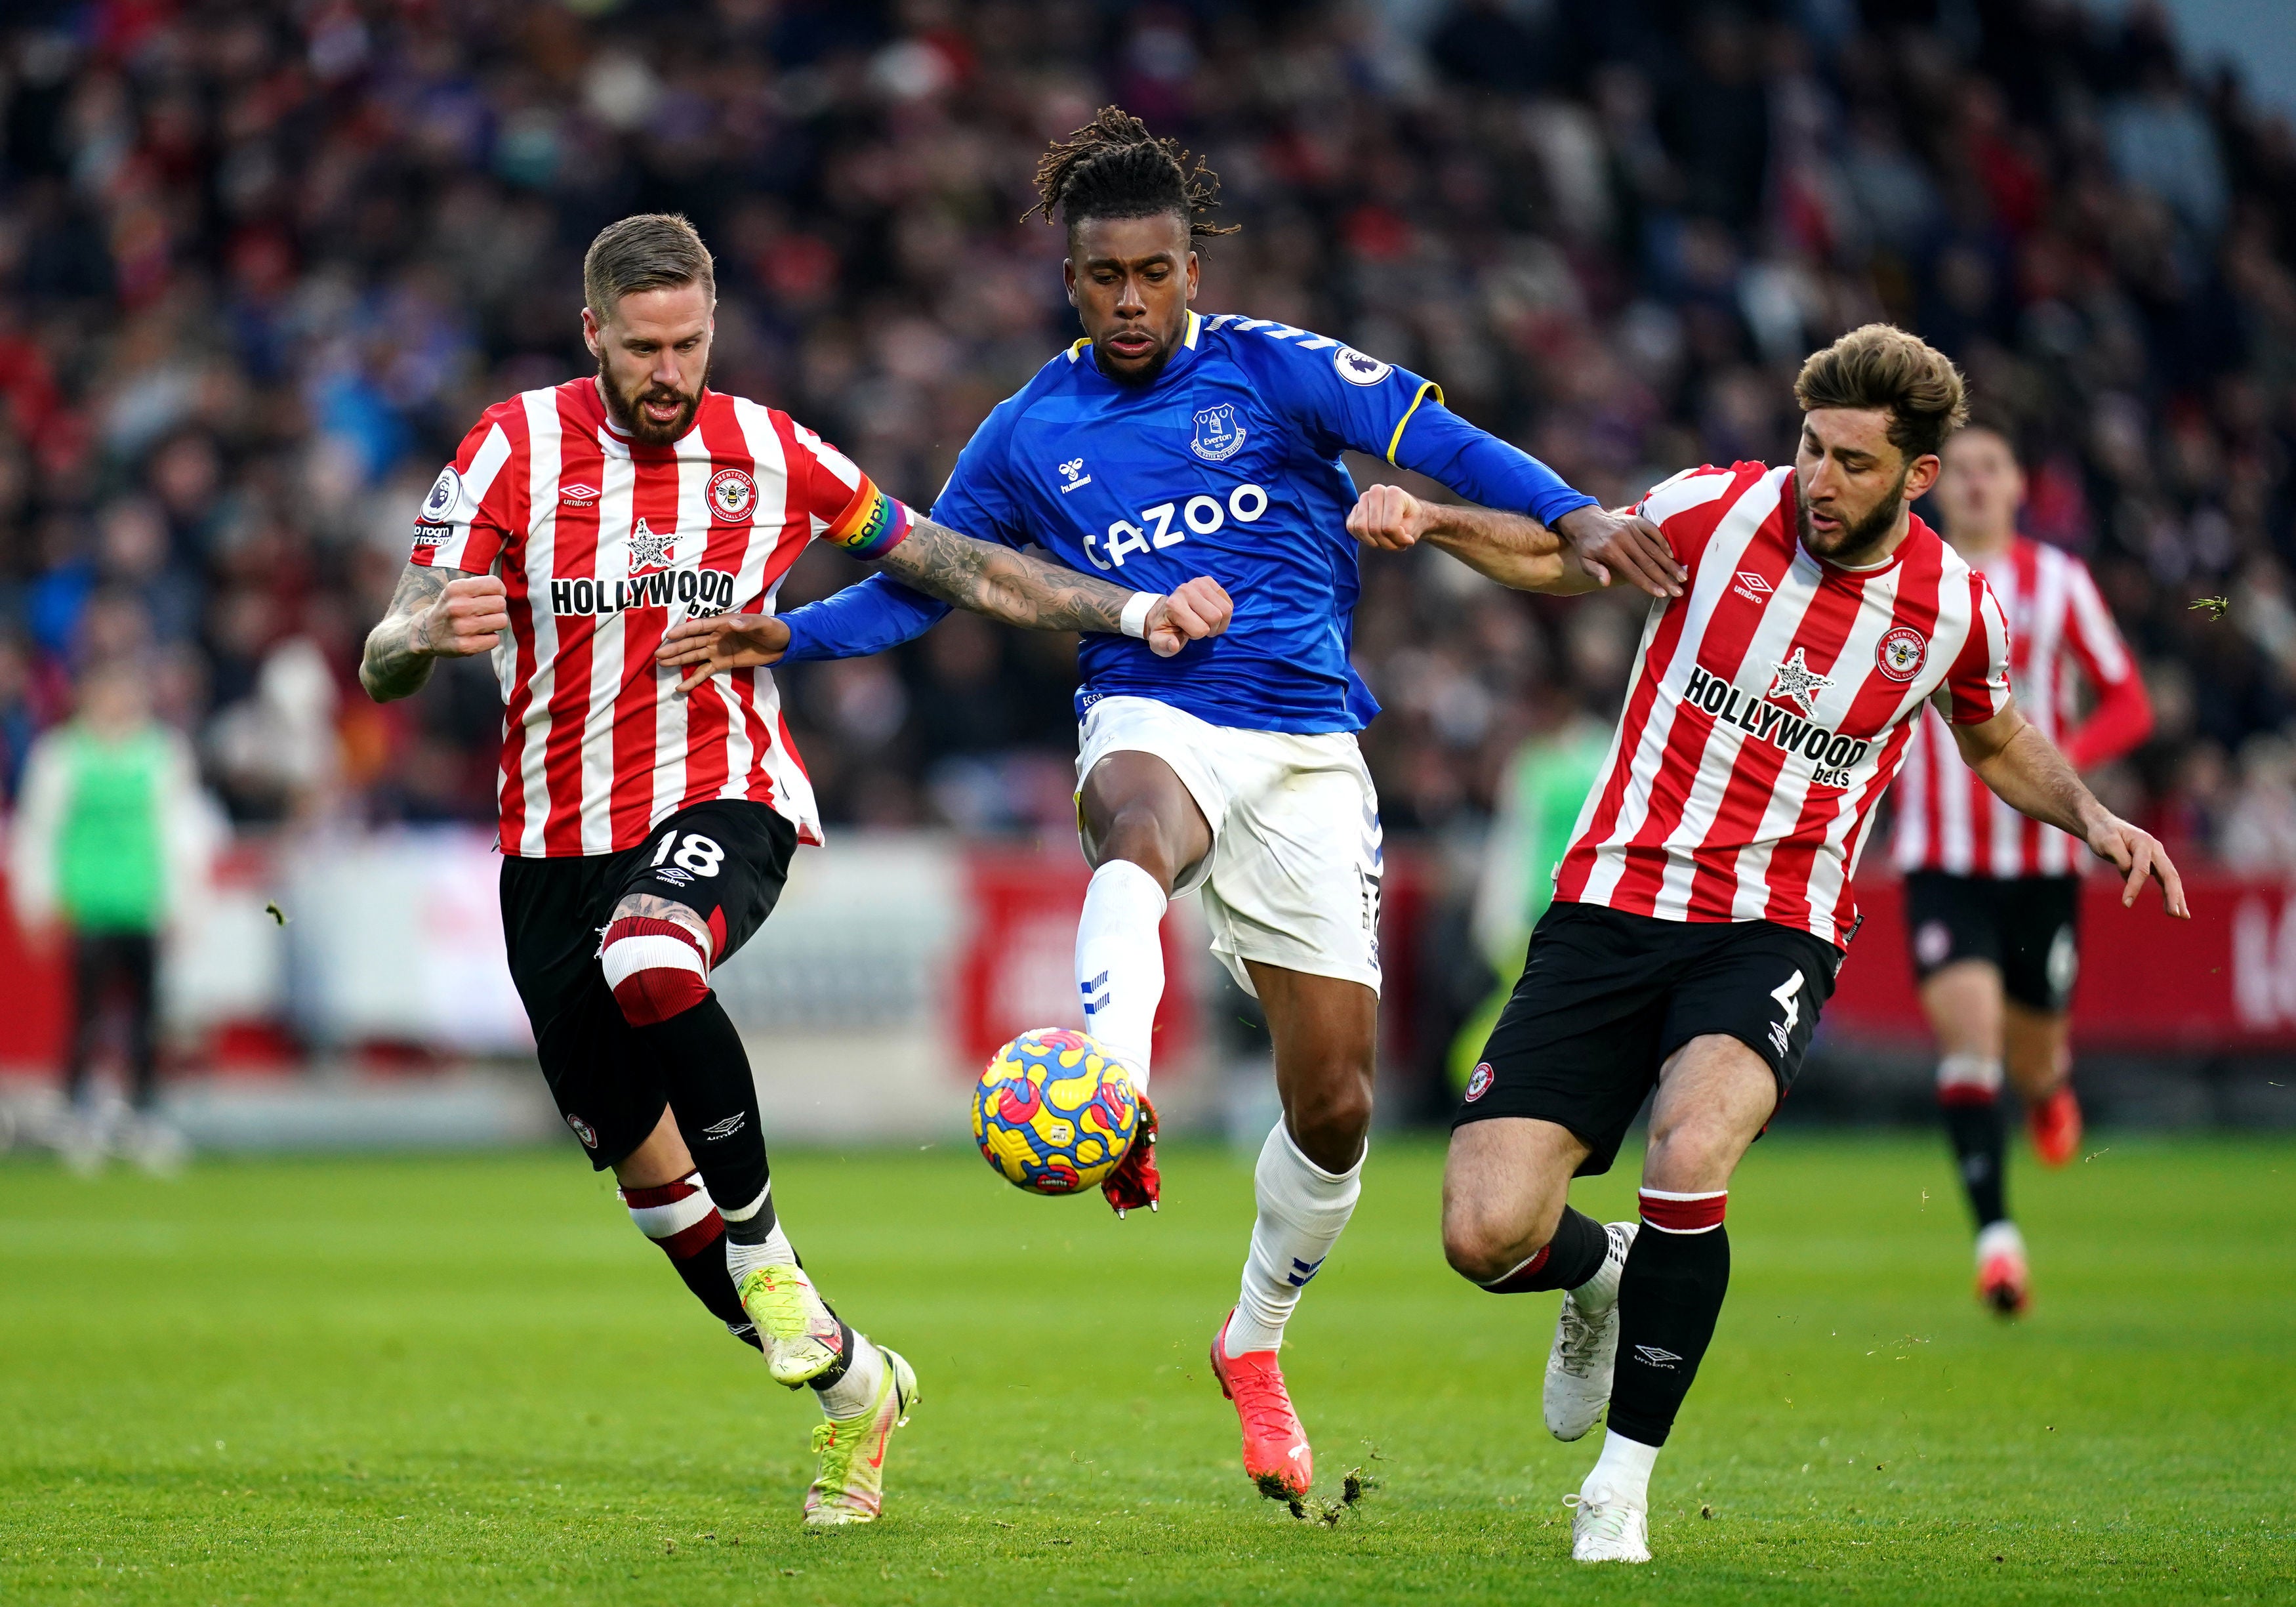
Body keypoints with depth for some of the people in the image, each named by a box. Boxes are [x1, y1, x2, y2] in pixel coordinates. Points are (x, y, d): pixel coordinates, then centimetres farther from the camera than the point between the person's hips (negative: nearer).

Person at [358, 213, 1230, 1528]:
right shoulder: (517, 449, -4)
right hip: (560, 836, 2)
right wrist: (429, 632, -32)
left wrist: (1131, 611, 4)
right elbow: (383, 667, -9)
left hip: (725, 800, -2)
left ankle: (760, 1249, -18)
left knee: (650, 963, -37)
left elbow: (948, 565, 11)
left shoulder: (767, 454, 0)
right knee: (635, 1159, 2)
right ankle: (850, 1384, 19)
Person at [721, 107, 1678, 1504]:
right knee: (1141, 833, -42)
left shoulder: (1271, 368, 2)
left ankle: (1255, 1343, 26)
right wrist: (784, 635, 2)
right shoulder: (1029, 435, 9)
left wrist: (1572, 513, -23)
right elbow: (921, 578, 18)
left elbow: (1432, 434, -8)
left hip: (1307, 745, 1)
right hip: (1153, 719, -1)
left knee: (1336, 1102, 0)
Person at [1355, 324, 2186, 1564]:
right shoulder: (1721, 509, -5)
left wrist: (2091, 818, 5)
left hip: (1774, 933, -1)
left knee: (1690, 1156, -33)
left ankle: (1623, 1481, -14)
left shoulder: (1954, 606, 1)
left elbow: (1996, 743, 23)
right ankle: (1600, 1272, 27)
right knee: (1487, 1234, -13)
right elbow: (1559, 558, 12)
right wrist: (1424, 519, -6)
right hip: (1612, 903, 1)